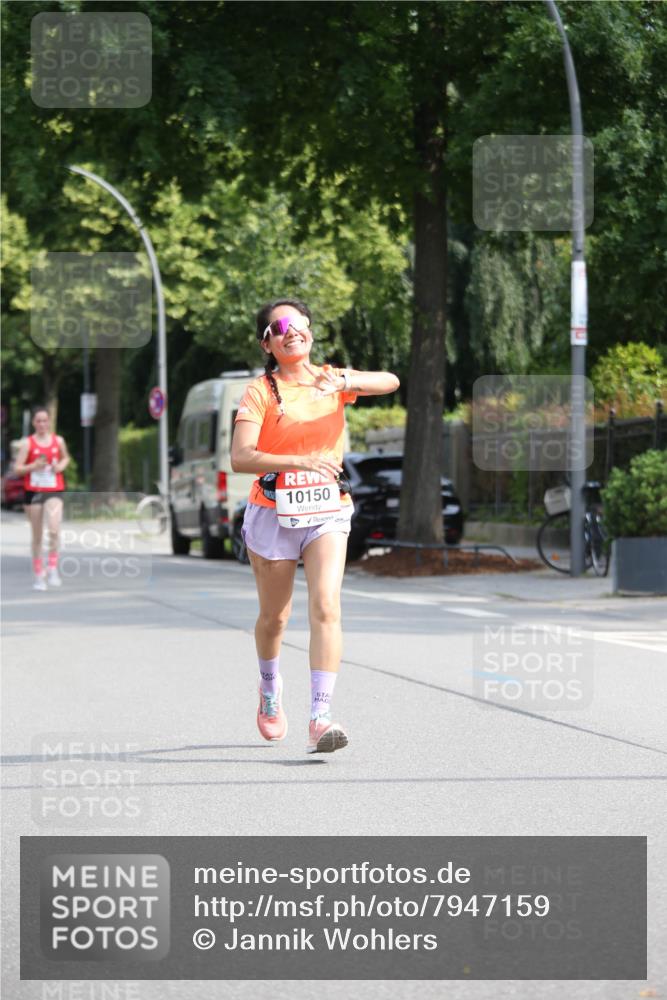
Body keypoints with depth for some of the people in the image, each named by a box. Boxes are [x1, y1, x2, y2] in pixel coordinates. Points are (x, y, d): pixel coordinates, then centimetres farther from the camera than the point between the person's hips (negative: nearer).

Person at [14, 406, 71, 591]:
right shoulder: (28, 443, -2)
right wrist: (34, 466, -21)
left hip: (54, 491, 0)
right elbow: (18, 468, -4)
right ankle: (38, 574, 17)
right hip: (33, 491, 0)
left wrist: (61, 466, 0)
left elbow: (66, 458, 22)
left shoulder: (58, 441, 4)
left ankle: (52, 567, -8)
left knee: (54, 530, -21)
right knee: (37, 536, 7)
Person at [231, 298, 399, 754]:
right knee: (275, 617, 12)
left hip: (327, 511, 1)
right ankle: (270, 688, 43)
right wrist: (300, 461, -31)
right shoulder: (260, 392, -5)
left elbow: (390, 382, -11)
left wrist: (344, 382, -29)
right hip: (273, 513, -1)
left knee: (326, 607, -18)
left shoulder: (331, 379, 5)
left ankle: (320, 718, -23)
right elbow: (241, 458, -18)